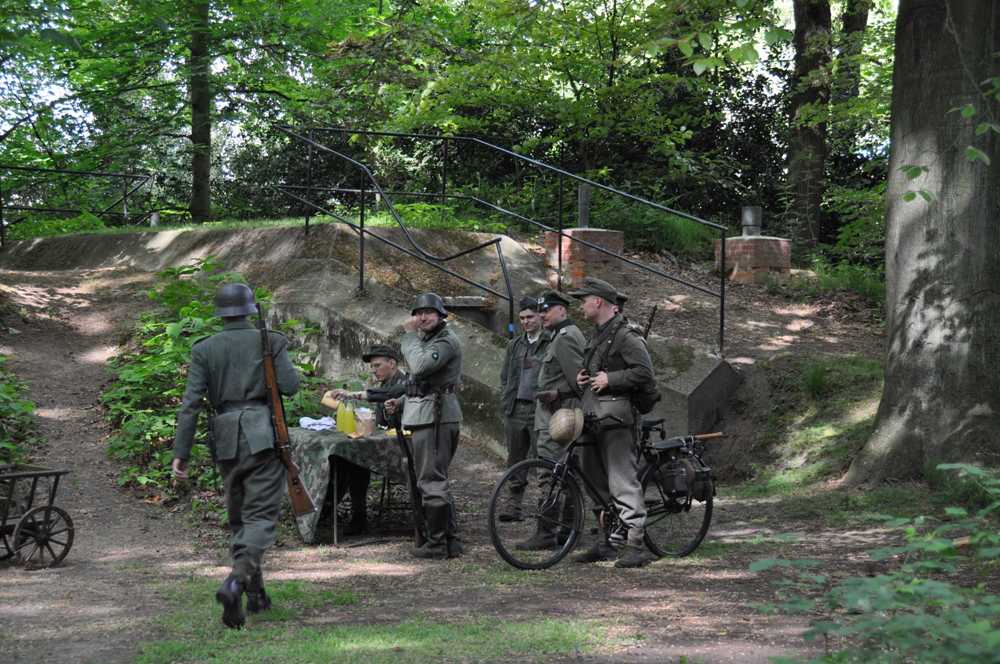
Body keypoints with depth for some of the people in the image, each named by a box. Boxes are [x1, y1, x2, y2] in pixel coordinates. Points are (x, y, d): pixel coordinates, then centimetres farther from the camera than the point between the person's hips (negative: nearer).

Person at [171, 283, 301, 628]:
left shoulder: (205, 349, 4)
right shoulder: (270, 341, 0)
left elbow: (191, 402, -3)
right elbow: (290, 385, -8)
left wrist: (181, 452, -3)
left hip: (226, 442, 3)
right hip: (263, 436, -3)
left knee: (239, 516, 17)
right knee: (261, 514, -6)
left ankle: (255, 593, 22)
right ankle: (236, 581, -29)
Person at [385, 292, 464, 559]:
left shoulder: (446, 341, -11)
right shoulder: (427, 340, 22)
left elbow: (421, 366, -27)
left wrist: (410, 335, -16)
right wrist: (401, 401, 21)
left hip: (435, 417, -11)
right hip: (427, 416, 11)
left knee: (431, 481, -9)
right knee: (436, 481, 13)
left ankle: (437, 543, -4)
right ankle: (451, 540, 18)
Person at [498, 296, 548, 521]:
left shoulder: (551, 344, 0)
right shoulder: (514, 345, 18)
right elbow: (504, 377, 22)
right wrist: (505, 402, 11)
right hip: (515, 410, 5)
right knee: (515, 459, 7)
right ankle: (513, 504, 11)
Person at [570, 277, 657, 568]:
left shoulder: (626, 335, -10)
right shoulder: (597, 336, 21)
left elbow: (644, 372, -18)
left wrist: (609, 379, -16)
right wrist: (583, 378, 13)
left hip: (616, 418, -10)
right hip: (593, 416, 10)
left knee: (623, 483, -11)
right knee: (596, 482, 12)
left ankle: (636, 545, -10)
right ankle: (611, 540, 20)